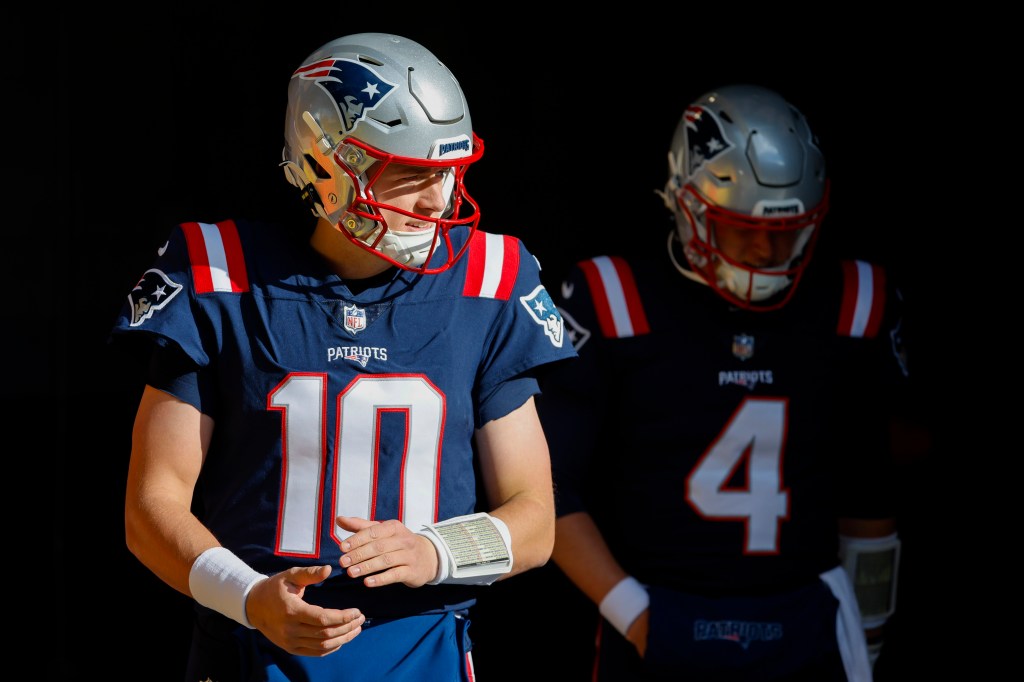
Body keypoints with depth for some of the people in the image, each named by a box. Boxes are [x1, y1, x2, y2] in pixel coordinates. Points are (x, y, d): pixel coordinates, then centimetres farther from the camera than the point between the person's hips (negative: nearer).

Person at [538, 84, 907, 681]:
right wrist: (631, 615, -9)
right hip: (659, 632, -2)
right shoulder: (615, 309, -7)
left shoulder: (849, 310, 2)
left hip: (803, 633, 2)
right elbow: (550, 487, -4)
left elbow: (866, 496, 12)